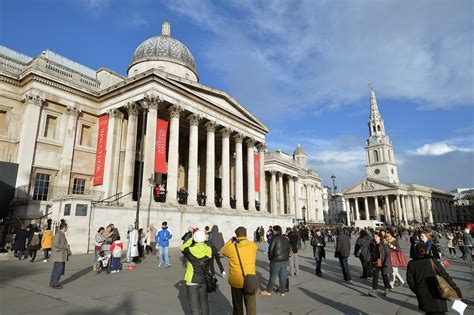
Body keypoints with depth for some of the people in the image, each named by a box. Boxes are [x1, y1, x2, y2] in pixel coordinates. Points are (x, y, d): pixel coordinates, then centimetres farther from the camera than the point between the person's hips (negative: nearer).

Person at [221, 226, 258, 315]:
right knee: (251, 306, 10)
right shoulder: (253, 246, -8)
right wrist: (244, 239, 13)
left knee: (237, 306, 19)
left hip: (235, 281, 0)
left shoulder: (231, 247, -10)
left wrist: (231, 241, 13)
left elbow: (222, 251, 10)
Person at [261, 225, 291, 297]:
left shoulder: (274, 238, -13)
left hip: (276, 260, -6)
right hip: (285, 260, 6)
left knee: (273, 276, 3)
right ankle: (282, 291, 19)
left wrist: (270, 257, 1)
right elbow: (289, 249, 14)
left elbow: (271, 249, -14)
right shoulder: (285, 239, 9)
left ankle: (268, 291, 14)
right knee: (283, 276, 11)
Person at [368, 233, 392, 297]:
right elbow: (371, 253, 11)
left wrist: (386, 263, -16)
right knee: (375, 276, -3)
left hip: (383, 263, -3)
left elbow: (387, 254, -11)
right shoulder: (372, 244, 0)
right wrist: (371, 261, 9)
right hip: (375, 263, 3)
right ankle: (374, 291, -4)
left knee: (384, 276, 14)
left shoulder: (383, 245, -13)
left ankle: (387, 289, 34)